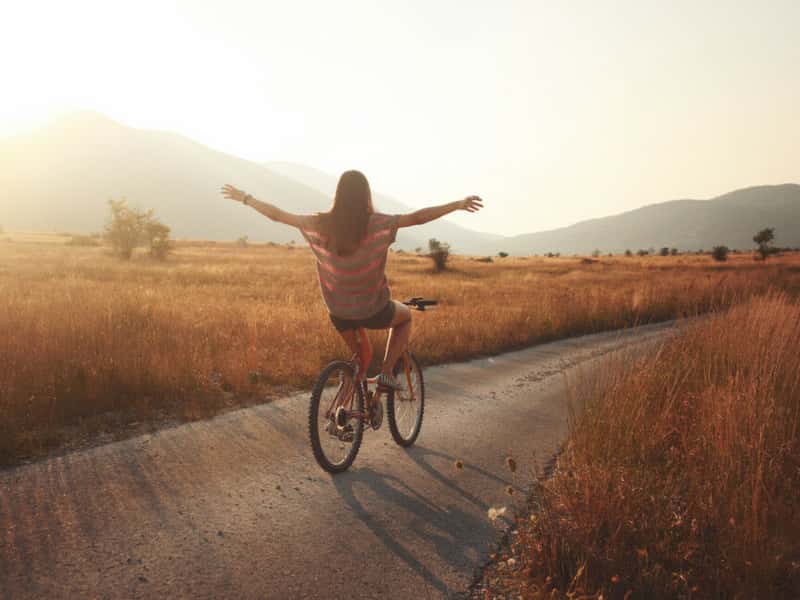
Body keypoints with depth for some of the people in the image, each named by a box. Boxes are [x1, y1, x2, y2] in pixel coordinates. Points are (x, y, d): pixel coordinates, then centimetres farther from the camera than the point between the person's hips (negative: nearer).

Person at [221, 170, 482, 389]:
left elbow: (277, 215, -2)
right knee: (405, 316, 29)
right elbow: (417, 217, -18)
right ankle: (386, 372, 15)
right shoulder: (377, 224, -19)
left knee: (361, 356, 29)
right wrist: (458, 204, -9)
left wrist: (244, 198, 11)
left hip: (338, 311, 4)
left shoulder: (321, 225, -11)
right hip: (373, 310, -3)